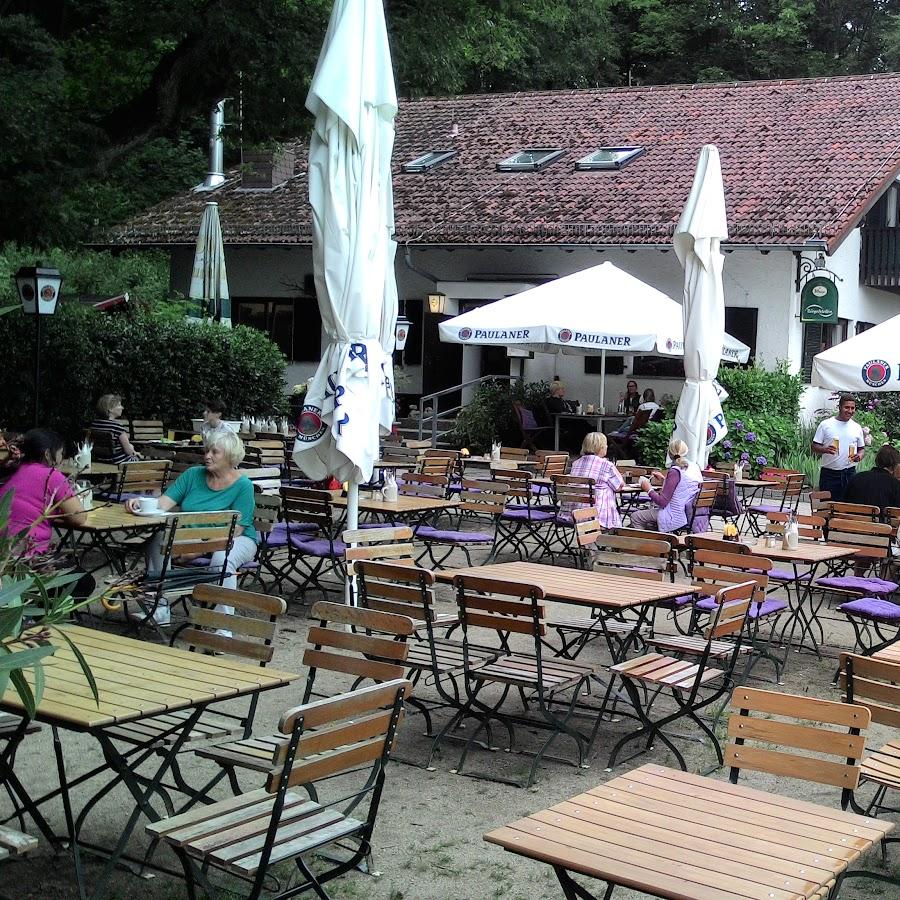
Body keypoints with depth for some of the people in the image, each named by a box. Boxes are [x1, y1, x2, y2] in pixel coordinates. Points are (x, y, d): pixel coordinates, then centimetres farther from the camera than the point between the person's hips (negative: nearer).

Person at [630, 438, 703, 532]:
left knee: (635, 517, 0)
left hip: (675, 517, -9)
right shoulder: (695, 467, 3)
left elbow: (663, 502, -21)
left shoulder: (675, 471, -22)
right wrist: (664, 478, 25)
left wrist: (649, 490, -6)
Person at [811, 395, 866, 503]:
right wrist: (825, 450, -21)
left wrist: (860, 455, -6)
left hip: (849, 473, 3)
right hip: (829, 474, -3)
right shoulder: (825, 425, 0)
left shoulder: (856, 427, 9)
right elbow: (815, 447, 0)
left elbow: (861, 448, 17)